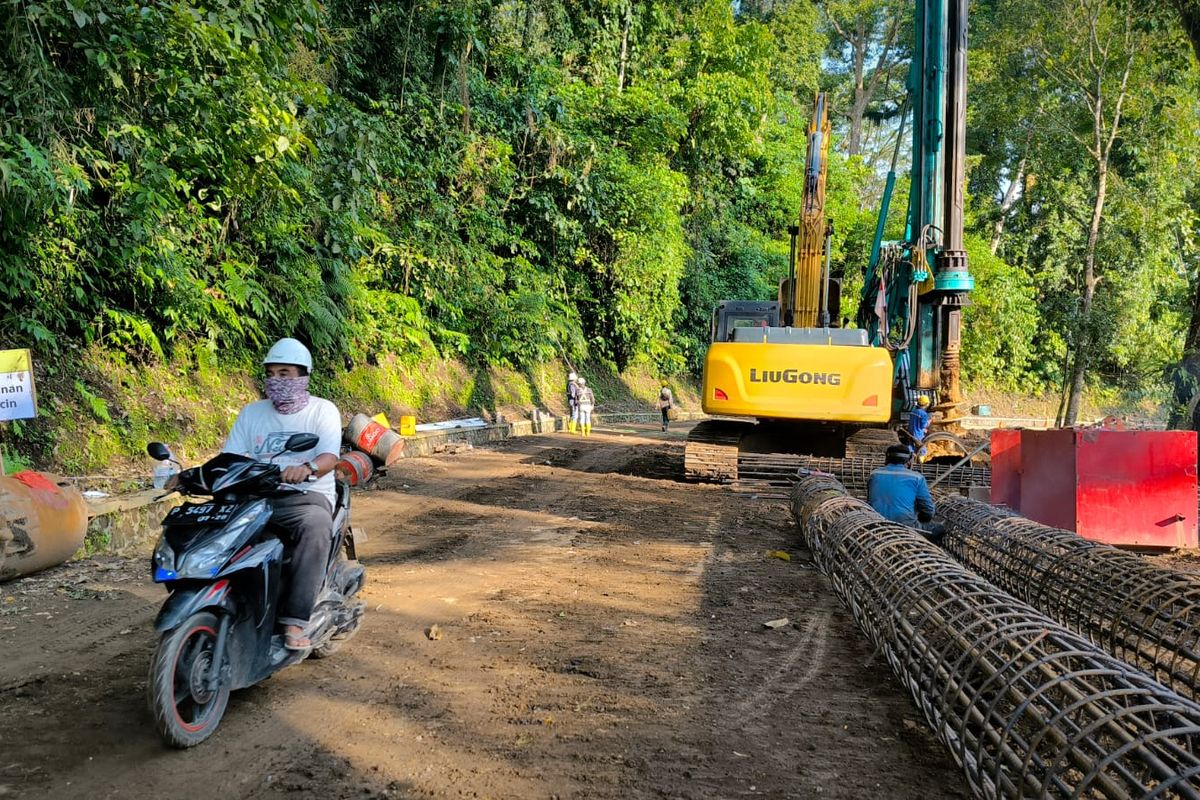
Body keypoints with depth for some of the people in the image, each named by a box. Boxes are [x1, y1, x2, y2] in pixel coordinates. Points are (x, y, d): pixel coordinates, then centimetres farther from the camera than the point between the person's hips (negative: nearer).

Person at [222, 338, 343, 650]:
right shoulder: (252, 413, 16)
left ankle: (294, 620, -38)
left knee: (316, 528, -38)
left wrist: (307, 468, -36)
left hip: (307, 496, -4)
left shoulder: (323, 410, 4)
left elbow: (329, 458, -12)